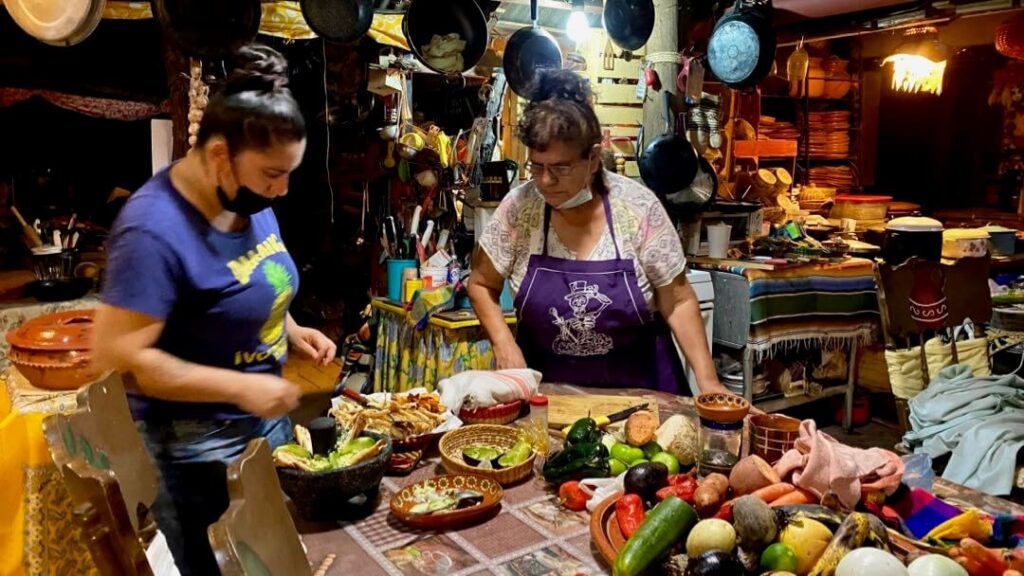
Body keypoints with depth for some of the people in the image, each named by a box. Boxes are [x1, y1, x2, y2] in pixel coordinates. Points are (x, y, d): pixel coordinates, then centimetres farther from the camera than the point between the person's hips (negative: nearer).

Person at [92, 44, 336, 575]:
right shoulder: (155, 230, -27)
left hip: (266, 420, 8)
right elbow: (116, 355, -27)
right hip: (198, 443, -8)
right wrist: (240, 386, -28)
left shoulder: (249, 200, -1)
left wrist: (291, 330, -3)